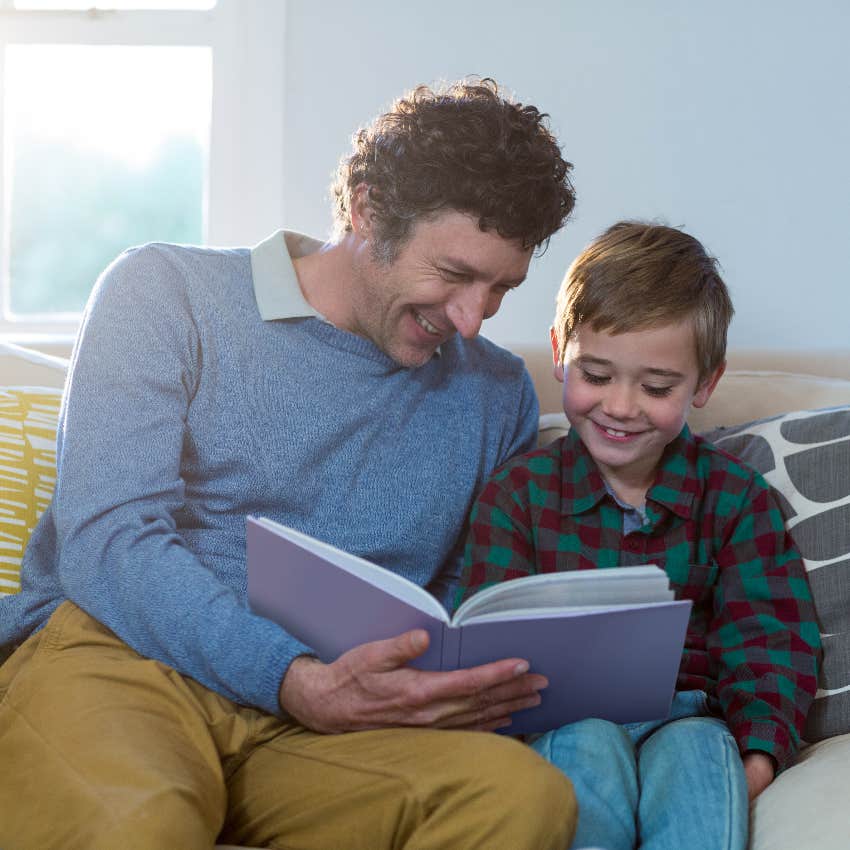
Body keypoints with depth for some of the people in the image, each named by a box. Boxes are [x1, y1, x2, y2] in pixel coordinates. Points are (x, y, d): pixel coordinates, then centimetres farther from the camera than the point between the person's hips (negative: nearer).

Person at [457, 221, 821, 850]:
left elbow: (766, 643, 2)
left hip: (687, 725, 1)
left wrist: (759, 757, -17)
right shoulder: (519, 491, 7)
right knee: (589, 741, -34)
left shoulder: (737, 497, 10)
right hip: (565, 723, 0)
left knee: (700, 748, -33)